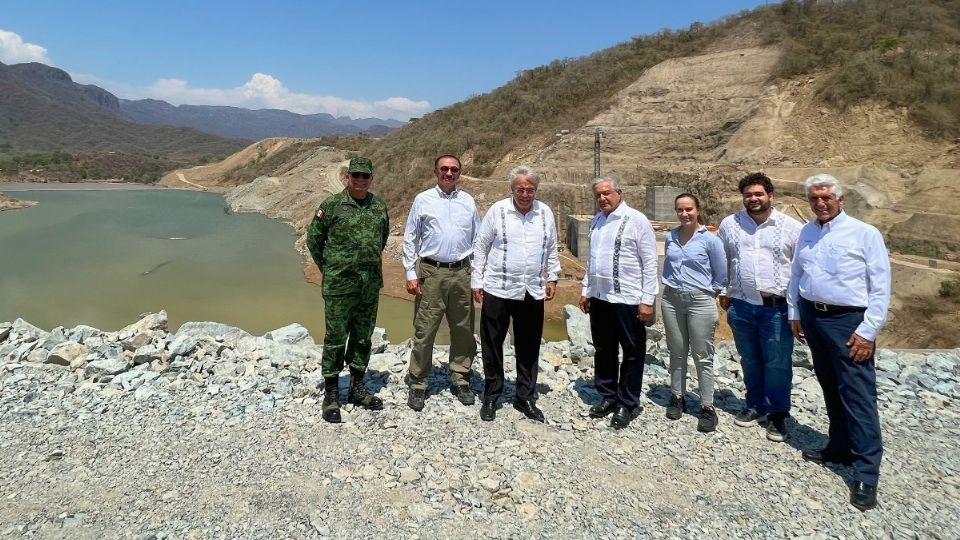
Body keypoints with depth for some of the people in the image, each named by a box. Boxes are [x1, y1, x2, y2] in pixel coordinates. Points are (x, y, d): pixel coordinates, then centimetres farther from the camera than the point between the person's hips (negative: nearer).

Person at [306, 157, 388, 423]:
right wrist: (328, 268, 6)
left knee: (363, 338, 13)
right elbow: (313, 238, 2)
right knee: (335, 339, 2)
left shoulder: (379, 206, 5)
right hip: (339, 284, -4)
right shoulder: (332, 205, -7)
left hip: (371, 284, 4)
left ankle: (357, 388, 28)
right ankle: (331, 394, 15)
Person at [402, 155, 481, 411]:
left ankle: (460, 379, 25)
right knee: (424, 331, 0)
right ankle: (418, 384, 12)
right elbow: (410, 239, 3)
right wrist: (411, 274, -3)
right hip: (431, 273, -2)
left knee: (463, 330, 10)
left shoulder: (468, 202, 9)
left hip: (462, 273, 3)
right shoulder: (423, 200, 2)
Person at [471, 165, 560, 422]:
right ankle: (491, 398, 24)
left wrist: (552, 277, 9)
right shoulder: (497, 210, -4)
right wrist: (477, 281, -2)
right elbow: (480, 247, 0)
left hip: (532, 292, 3)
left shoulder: (545, 213, 5)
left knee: (529, 349, 11)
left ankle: (526, 399, 27)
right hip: (497, 290, -2)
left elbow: (551, 249, 15)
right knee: (492, 346, 7)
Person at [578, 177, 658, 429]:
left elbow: (650, 263, -11)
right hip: (599, 298, 7)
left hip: (627, 300, -6)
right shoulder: (596, 221, 11)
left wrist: (647, 300, -14)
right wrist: (586, 290, 16)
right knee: (604, 351, 16)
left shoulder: (636, 220, -10)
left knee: (632, 354, 8)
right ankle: (607, 397, 32)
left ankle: (627, 404, 22)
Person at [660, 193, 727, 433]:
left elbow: (721, 275, 1)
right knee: (677, 353, 14)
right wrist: (673, 286, 14)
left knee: (703, 357, 3)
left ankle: (707, 407, 13)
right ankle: (677, 397, 28)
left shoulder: (710, 239, -7)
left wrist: (706, 292, 8)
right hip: (671, 300, 4)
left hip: (700, 302, -4)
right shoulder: (670, 237, 5)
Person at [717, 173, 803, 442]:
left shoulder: (791, 226, -3)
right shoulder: (729, 224, 4)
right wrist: (723, 292, 11)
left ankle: (778, 414, 19)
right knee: (750, 361, 15)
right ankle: (755, 405, 31)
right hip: (742, 306, 3)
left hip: (777, 307, -2)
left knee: (778, 363, 3)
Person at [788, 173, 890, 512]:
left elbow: (881, 287, -9)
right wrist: (794, 313, 13)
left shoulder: (865, 234, -8)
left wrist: (868, 331, -13)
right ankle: (840, 448, 31)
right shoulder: (806, 233, 9)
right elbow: (795, 274, 16)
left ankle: (866, 475, 3)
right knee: (830, 389, 16)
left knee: (857, 395, -5)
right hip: (812, 316, 6)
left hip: (848, 321, -6)